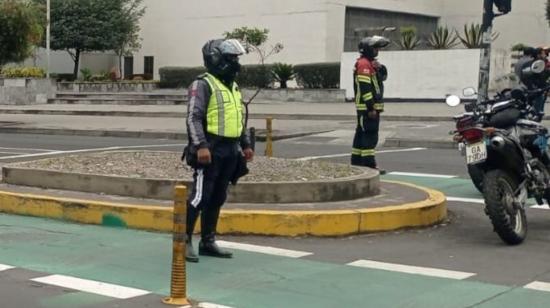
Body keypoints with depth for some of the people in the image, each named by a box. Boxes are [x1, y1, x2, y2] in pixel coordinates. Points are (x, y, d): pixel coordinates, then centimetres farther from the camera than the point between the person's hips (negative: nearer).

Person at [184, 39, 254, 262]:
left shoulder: (233, 86, 19)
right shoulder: (203, 85, -8)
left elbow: (240, 119, 26)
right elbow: (193, 117, -16)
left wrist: (245, 145, 21)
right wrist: (201, 146, -24)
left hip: (230, 152, 8)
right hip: (210, 151, -8)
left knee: (217, 199, 11)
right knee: (200, 197, -8)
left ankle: (208, 242, 18)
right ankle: (185, 241, -2)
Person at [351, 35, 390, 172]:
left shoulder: (371, 63, 18)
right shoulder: (364, 64, -14)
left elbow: (382, 78, 22)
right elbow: (365, 88, -21)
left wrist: (381, 69, -1)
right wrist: (371, 108, -23)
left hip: (371, 106, 11)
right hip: (367, 107, -11)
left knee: (361, 134, 14)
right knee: (370, 135, -12)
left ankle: (356, 162, 20)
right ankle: (369, 164, -14)